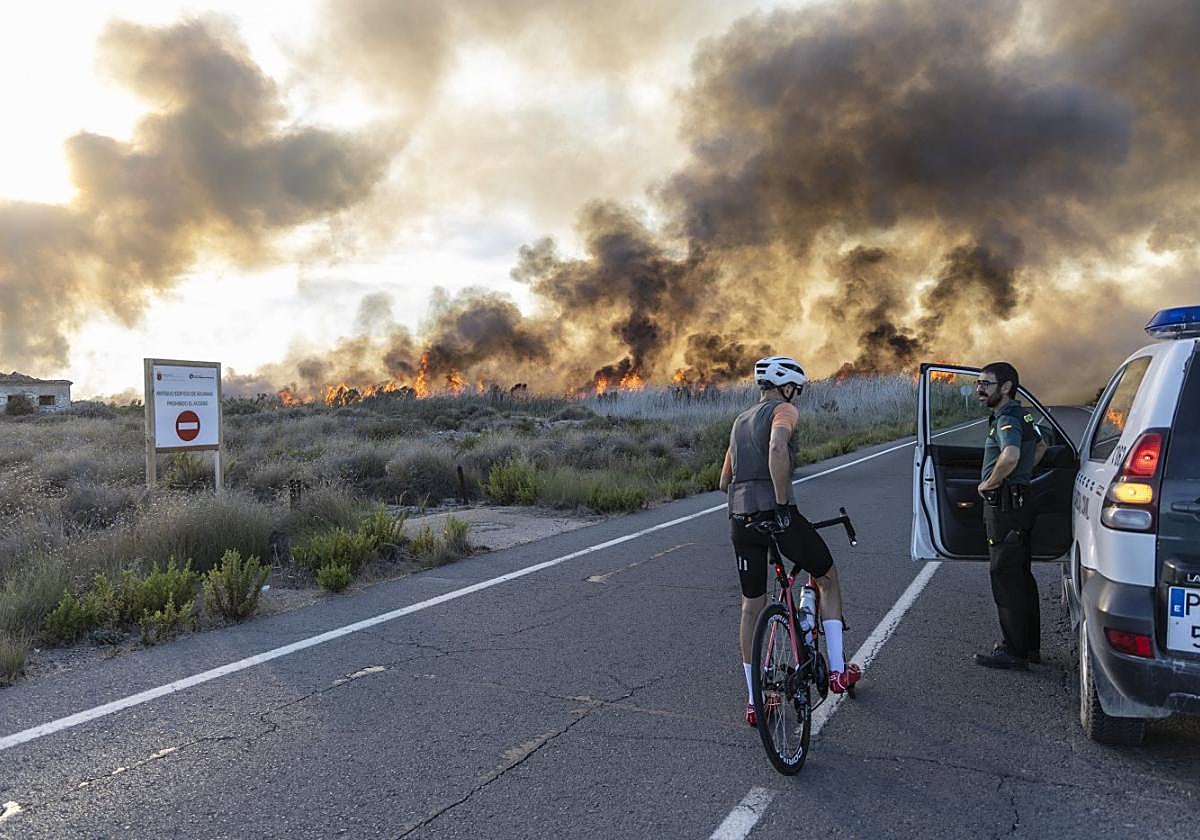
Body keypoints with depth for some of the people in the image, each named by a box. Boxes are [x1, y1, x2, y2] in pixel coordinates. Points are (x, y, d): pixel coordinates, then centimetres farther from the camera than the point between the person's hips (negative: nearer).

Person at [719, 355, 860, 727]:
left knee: (752, 606, 14)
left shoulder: (741, 420, 22)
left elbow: (725, 481, 26)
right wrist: (783, 504, -21)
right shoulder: (783, 411, -3)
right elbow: (777, 451, -26)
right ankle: (837, 670, 20)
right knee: (827, 578, 18)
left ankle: (754, 699, 18)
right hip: (776, 514, -6)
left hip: (740, 519, 7)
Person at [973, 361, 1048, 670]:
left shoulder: (1007, 419, -18)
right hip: (1021, 500, 10)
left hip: (1005, 505, -10)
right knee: (1022, 576, 16)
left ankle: (1014, 651, 3)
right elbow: (1041, 445, 32)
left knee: (1006, 578, -4)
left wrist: (988, 484, -21)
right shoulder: (1021, 415, 14)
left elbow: (1010, 457, -37)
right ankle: (1030, 646, 26)